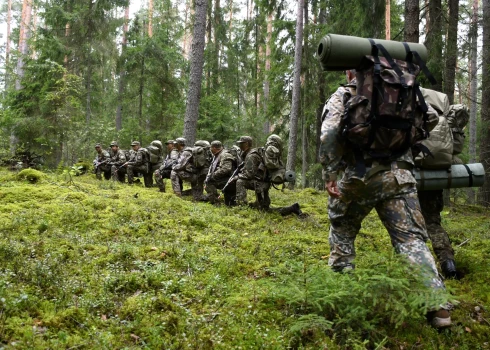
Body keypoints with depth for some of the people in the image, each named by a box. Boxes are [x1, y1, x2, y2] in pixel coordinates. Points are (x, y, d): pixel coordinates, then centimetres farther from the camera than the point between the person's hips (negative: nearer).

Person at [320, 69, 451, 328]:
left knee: (341, 232, 20)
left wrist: (329, 174, -9)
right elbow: (429, 115, 10)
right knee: (411, 239, 2)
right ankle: (437, 305, -8)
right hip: (399, 176, 2)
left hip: (360, 176, -2)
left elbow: (329, 134, -10)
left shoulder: (343, 95, 4)